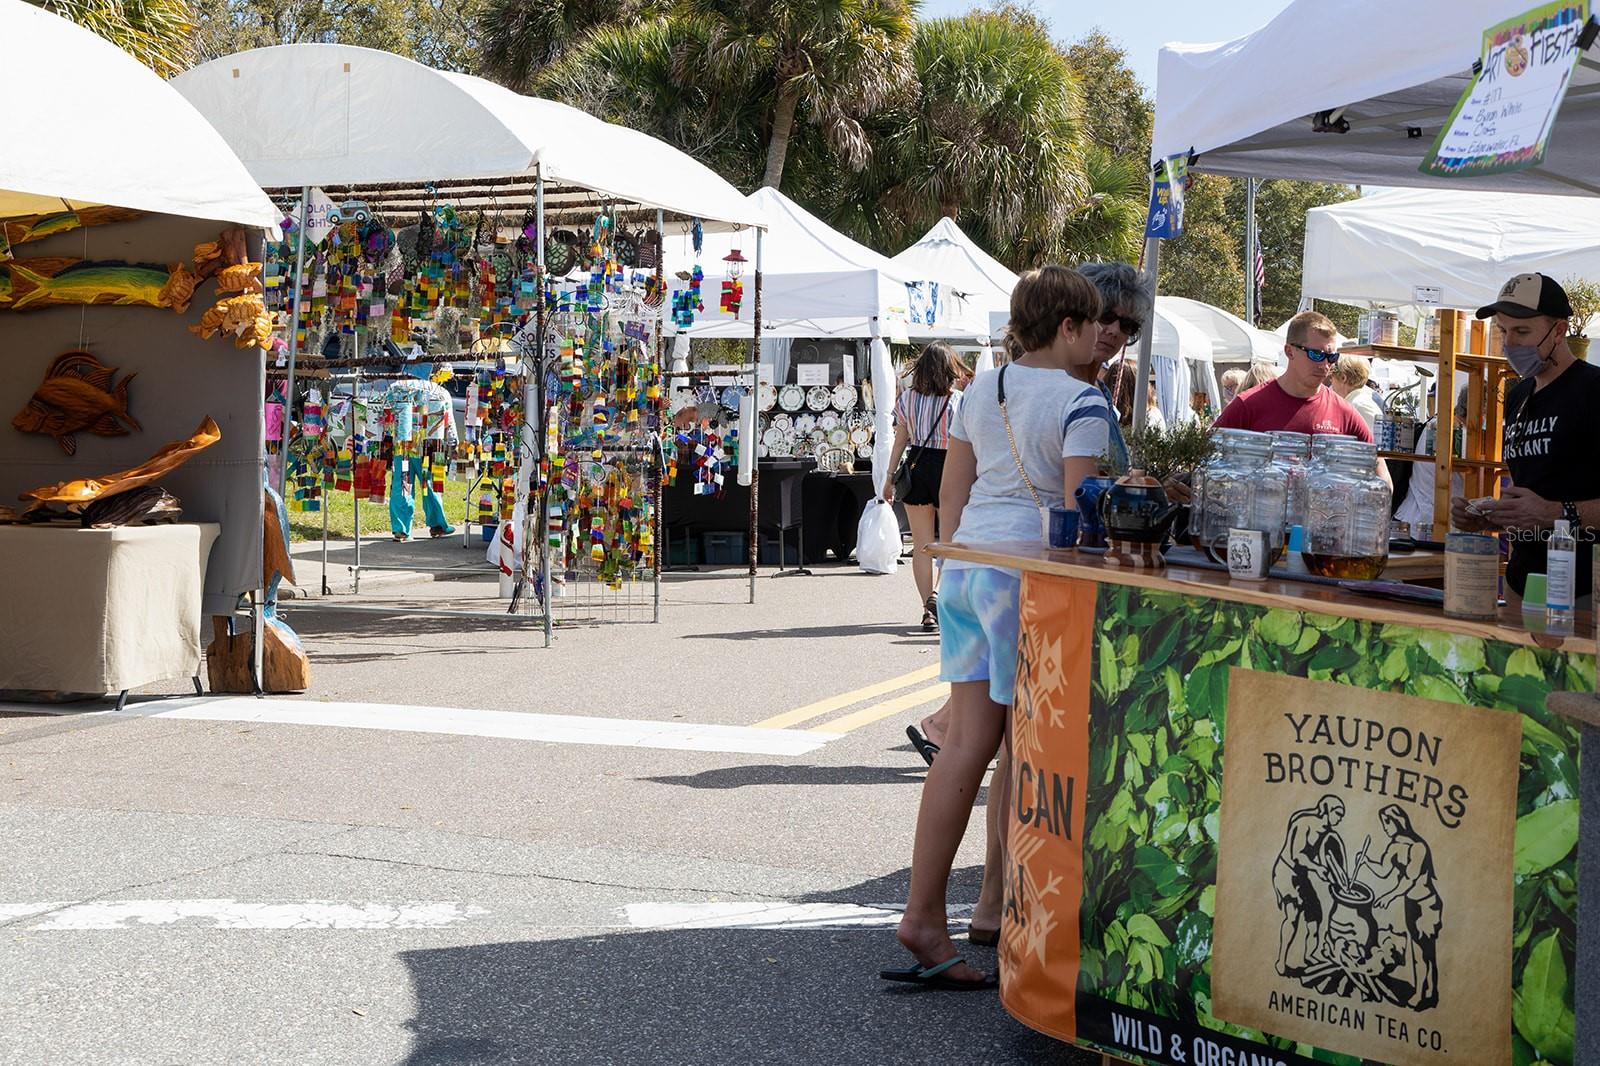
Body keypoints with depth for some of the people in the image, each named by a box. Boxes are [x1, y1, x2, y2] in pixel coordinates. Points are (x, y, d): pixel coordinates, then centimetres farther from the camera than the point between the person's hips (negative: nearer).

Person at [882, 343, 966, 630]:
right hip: (947, 469, -2)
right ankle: (936, 593, -10)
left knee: (921, 544, 9)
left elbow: (900, 440, 5)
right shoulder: (958, 400, -8)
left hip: (916, 467, 2)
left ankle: (928, 610, 7)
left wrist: (890, 478, 12)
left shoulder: (907, 398, 1)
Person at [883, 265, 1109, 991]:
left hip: (966, 558, 7)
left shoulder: (980, 389, 13)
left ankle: (923, 911, 2)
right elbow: (1078, 510, -15)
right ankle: (997, 899, 14)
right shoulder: (1080, 401, -9)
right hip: (1030, 568, -7)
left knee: (969, 740, 6)